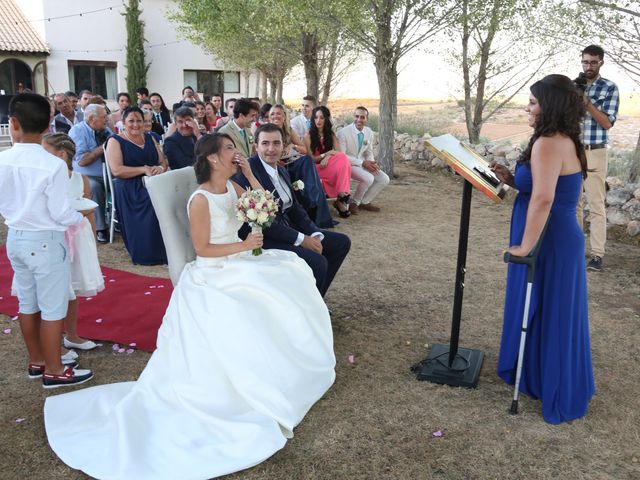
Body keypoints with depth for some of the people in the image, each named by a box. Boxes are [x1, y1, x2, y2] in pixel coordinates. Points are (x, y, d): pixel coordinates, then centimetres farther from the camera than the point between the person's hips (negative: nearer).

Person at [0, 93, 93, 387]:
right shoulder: (53, 165, -22)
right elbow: (61, 214, -18)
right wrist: (81, 217, 3)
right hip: (46, 242, -6)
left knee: (27, 303, 19)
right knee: (53, 308, 6)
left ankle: (36, 361, 35)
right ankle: (54, 371, 17)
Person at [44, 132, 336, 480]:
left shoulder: (233, 188, 6)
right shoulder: (201, 200, -18)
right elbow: (203, 249, -16)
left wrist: (249, 174, 0)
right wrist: (243, 246, -20)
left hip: (238, 267, 8)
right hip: (214, 276, -8)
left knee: (289, 277, 1)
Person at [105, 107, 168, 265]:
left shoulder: (149, 139, 22)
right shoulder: (115, 141, 5)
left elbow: (163, 162, 18)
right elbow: (117, 170, -8)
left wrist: (160, 168, -7)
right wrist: (144, 169, -12)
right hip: (129, 190, -5)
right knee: (154, 203, -31)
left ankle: (165, 250, -17)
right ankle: (148, 253, -19)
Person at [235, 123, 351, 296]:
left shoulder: (282, 171, 13)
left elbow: (295, 208, 14)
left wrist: (315, 235, -3)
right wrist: (300, 239, -19)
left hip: (286, 228, 10)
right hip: (263, 239, -10)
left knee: (341, 242, 10)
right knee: (317, 262, -26)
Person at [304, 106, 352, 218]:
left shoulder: (330, 134, 14)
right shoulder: (308, 135, 2)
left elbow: (338, 152, 0)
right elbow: (311, 158, -2)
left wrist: (328, 157, -21)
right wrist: (327, 153, -16)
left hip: (328, 165, 4)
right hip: (315, 168, -4)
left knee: (342, 158, -30)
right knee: (341, 159, -31)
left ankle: (342, 197, -34)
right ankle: (340, 200, -28)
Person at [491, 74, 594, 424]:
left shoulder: (548, 144, -21)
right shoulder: (565, 142, 11)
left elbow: (543, 200, -30)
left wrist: (525, 246, -23)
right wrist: (515, 181, 5)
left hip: (549, 243, -10)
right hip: (559, 239, 10)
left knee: (549, 317, 4)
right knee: (546, 314, 21)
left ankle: (560, 396, 19)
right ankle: (538, 375, 39)